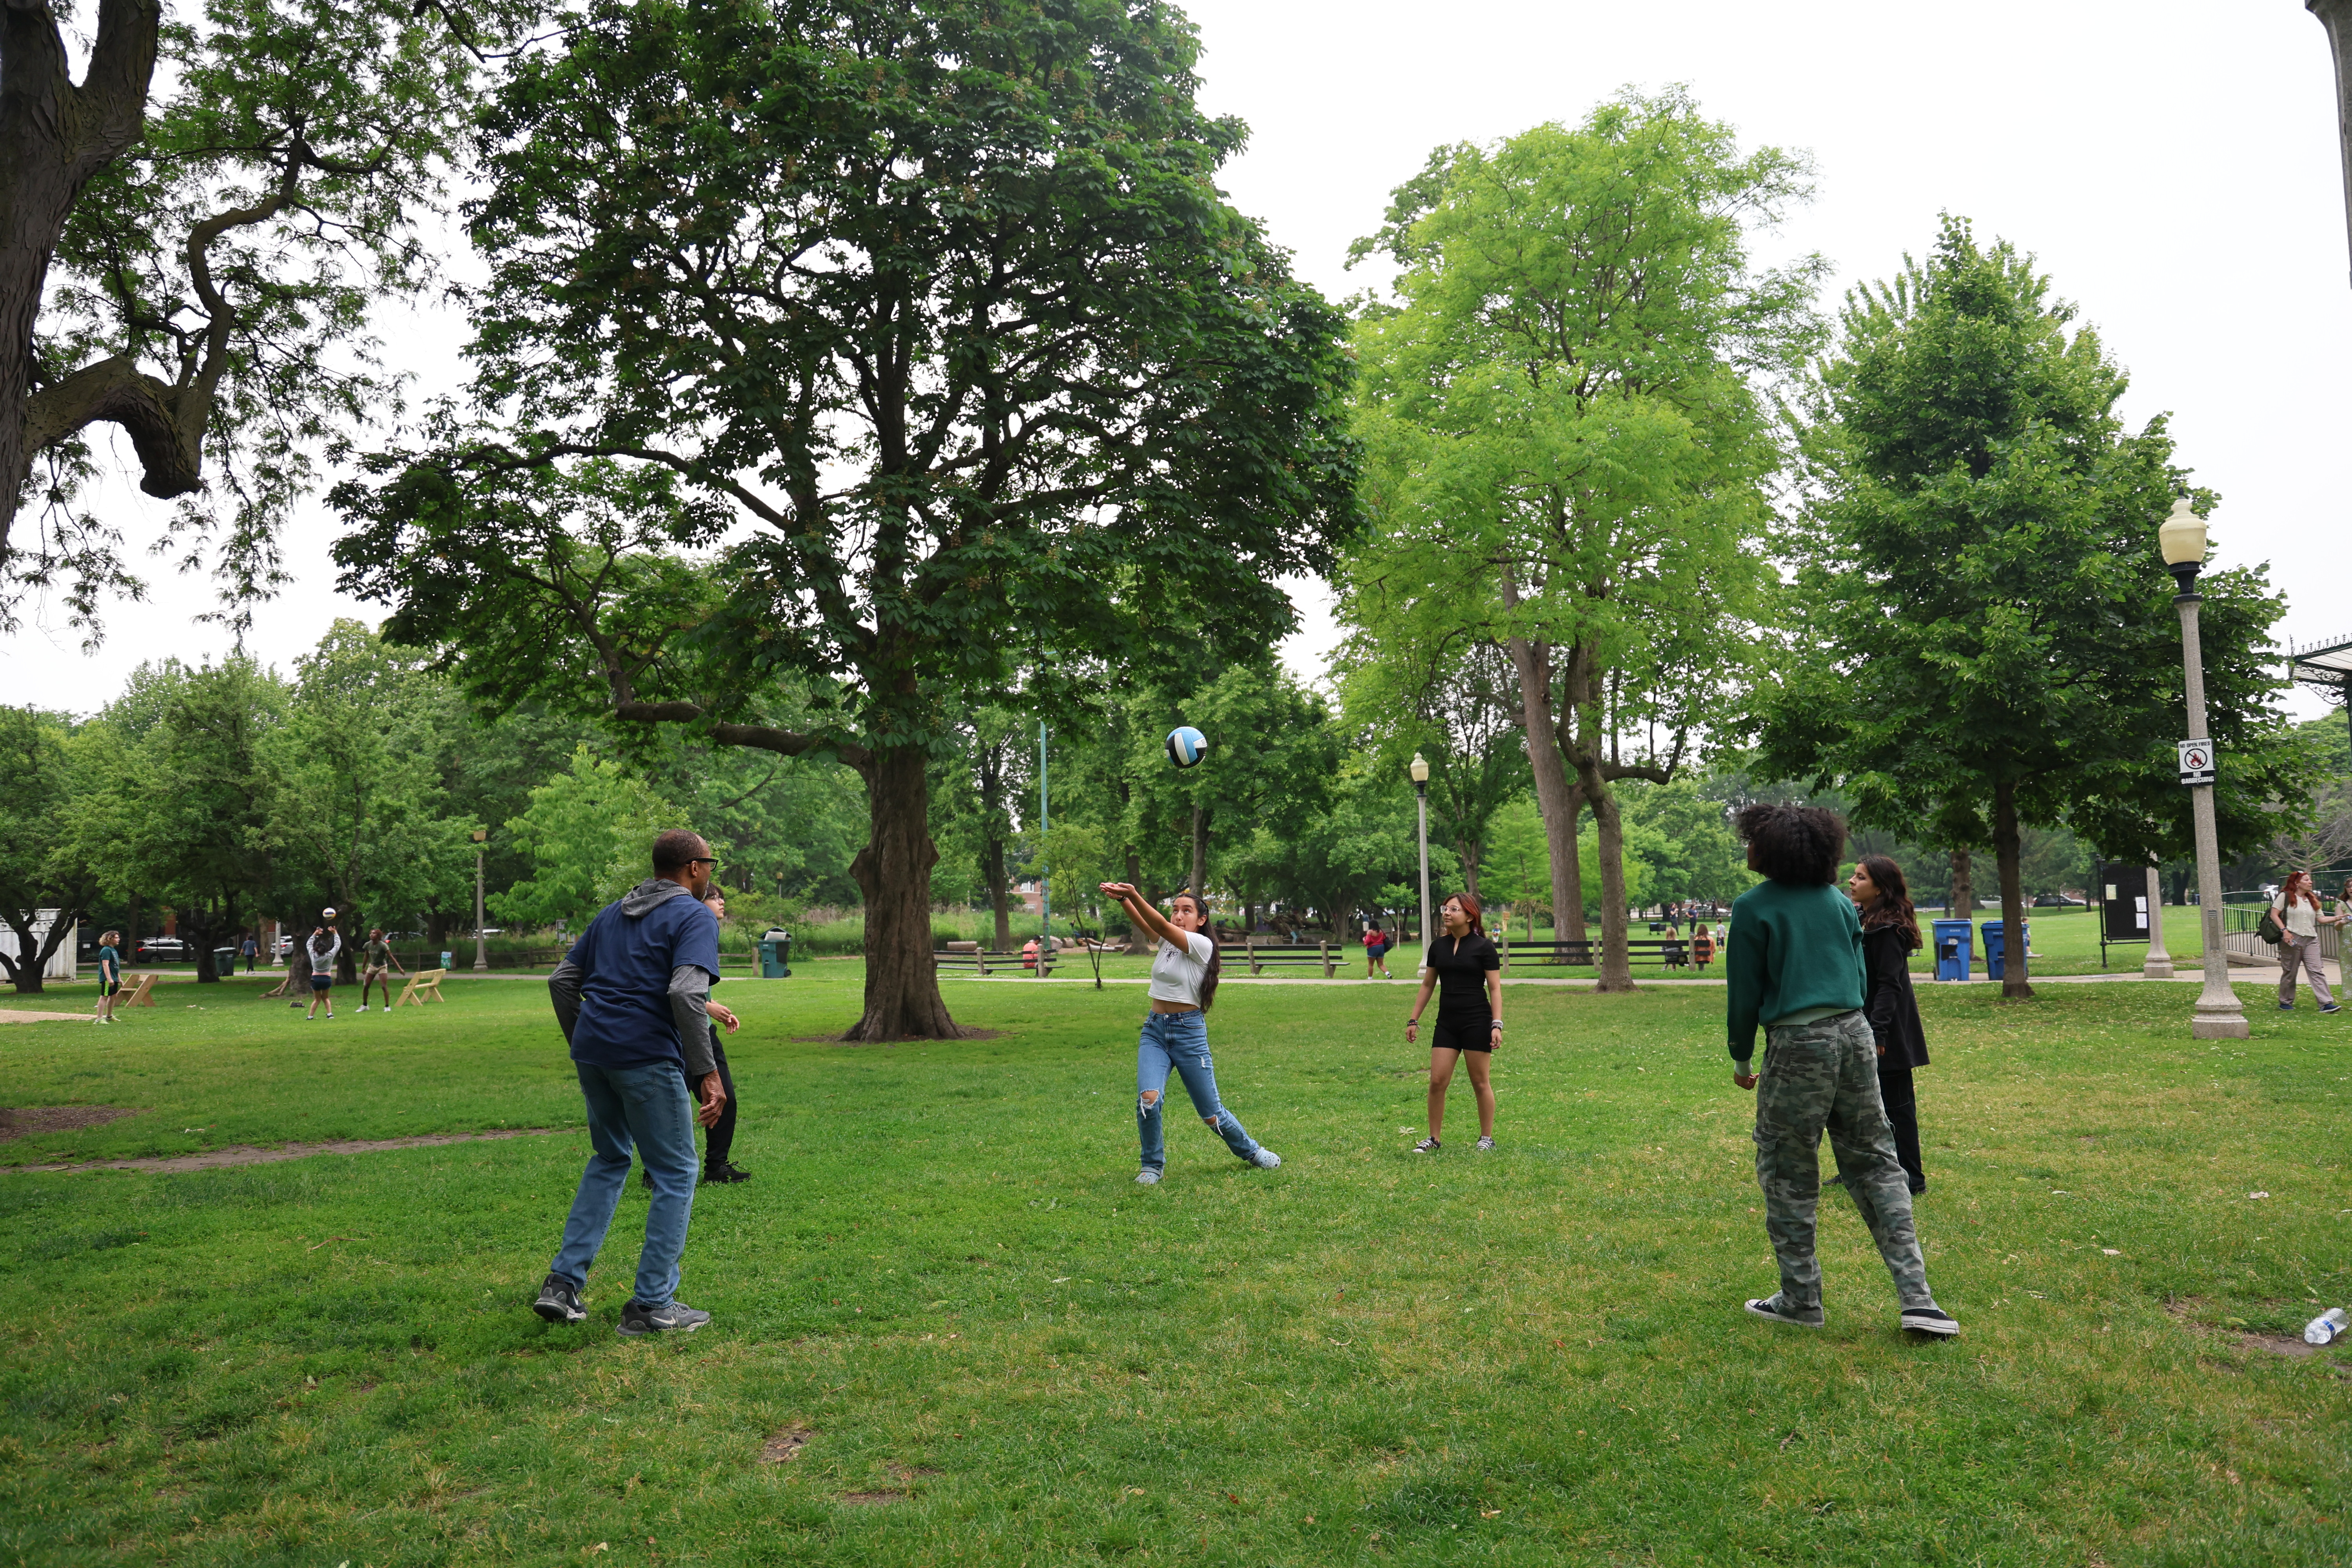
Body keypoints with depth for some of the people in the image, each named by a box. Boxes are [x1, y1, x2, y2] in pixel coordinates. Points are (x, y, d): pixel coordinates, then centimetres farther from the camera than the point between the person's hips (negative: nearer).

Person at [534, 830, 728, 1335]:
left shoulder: (613, 913, 19)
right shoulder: (694, 916, -4)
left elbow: (562, 979, 19)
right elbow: (686, 993, -19)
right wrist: (707, 1072, -18)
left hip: (592, 1050, 8)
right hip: (647, 1057, -8)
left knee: (610, 1159, 24)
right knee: (675, 1174, 5)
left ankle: (563, 1283, 19)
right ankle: (652, 1305, 7)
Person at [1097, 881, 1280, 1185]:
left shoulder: (1202, 944, -11)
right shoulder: (1166, 941, 7)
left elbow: (1162, 926, -27)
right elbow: (1144, 924, -12)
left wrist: (1133, 895, -40)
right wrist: (1121, 899, -31)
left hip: (1189, 1033, -5)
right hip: (1155, 1030, 5)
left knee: (1211, 1114, 5)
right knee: (1148, 1098, -19)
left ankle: (1251, 1151, 34)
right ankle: (1153, 1166, 4)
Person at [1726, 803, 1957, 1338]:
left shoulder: (1754, 907, -4)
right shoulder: (1839, 901, 12)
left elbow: (1744, 992, -2)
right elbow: (1860, 978, 17)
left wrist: (1741, 1059, 9)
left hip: (1797, 1044, -5)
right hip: (1856, 1034, 6)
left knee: (1788, 1174, 7)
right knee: (1874, 1163, 12)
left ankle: (1801, 1299, 14)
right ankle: (1916, 1297, 8)